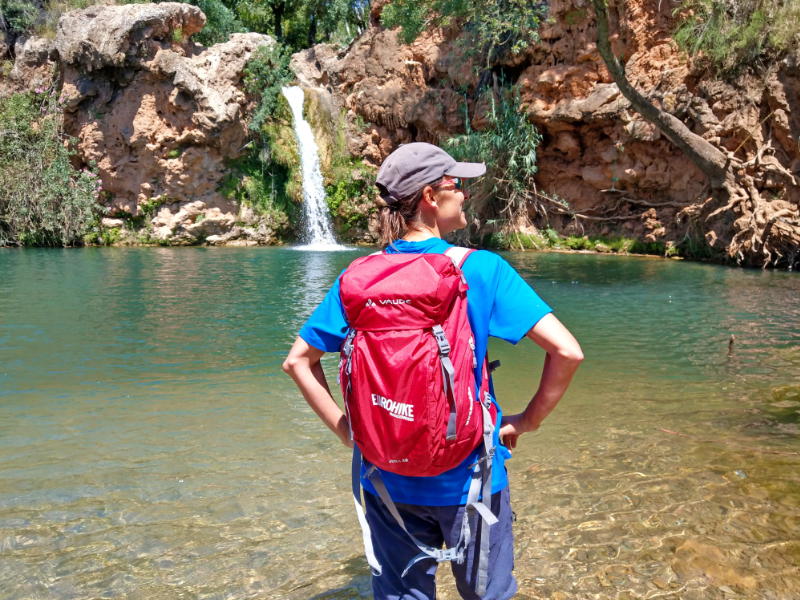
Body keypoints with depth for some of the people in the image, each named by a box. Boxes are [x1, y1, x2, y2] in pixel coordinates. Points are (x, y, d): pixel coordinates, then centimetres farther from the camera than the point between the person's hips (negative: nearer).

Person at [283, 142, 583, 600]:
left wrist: (344, 429, 5)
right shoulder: (481, 269, -14)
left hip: (387, 478, 3)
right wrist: (528, 421, -5)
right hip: (467, 476, -2)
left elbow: (298, 361, 1)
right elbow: (567, 351, -18)